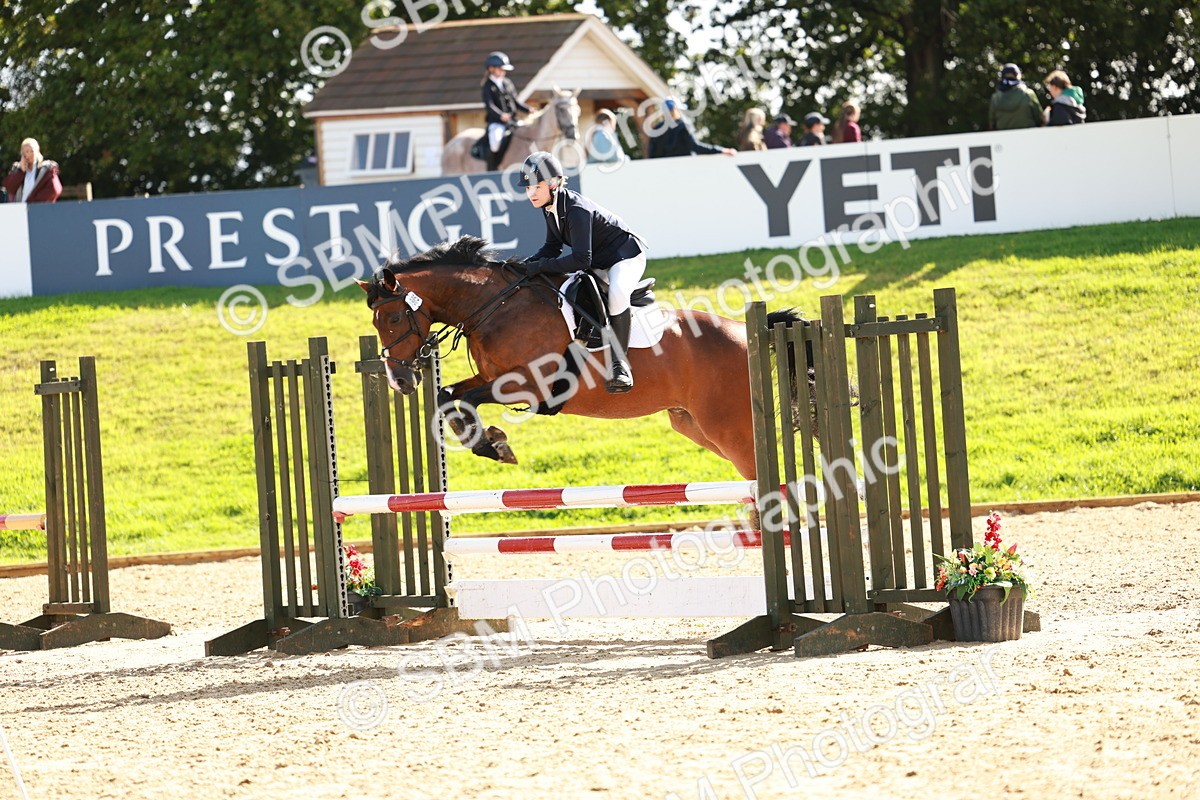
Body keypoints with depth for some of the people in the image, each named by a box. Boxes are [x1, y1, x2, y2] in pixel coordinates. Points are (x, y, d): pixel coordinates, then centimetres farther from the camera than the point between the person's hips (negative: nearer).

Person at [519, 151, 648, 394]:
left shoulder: (577, 210, -32)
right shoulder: (550, 207, -4)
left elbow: (581, 259, -36)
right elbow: (552, 247, 6)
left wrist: (541, 266, -34)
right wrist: (527, 265, -12)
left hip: (626, 255, -10)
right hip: (598, 262, 10)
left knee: (616, 294, -37)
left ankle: (619, 361, -29)